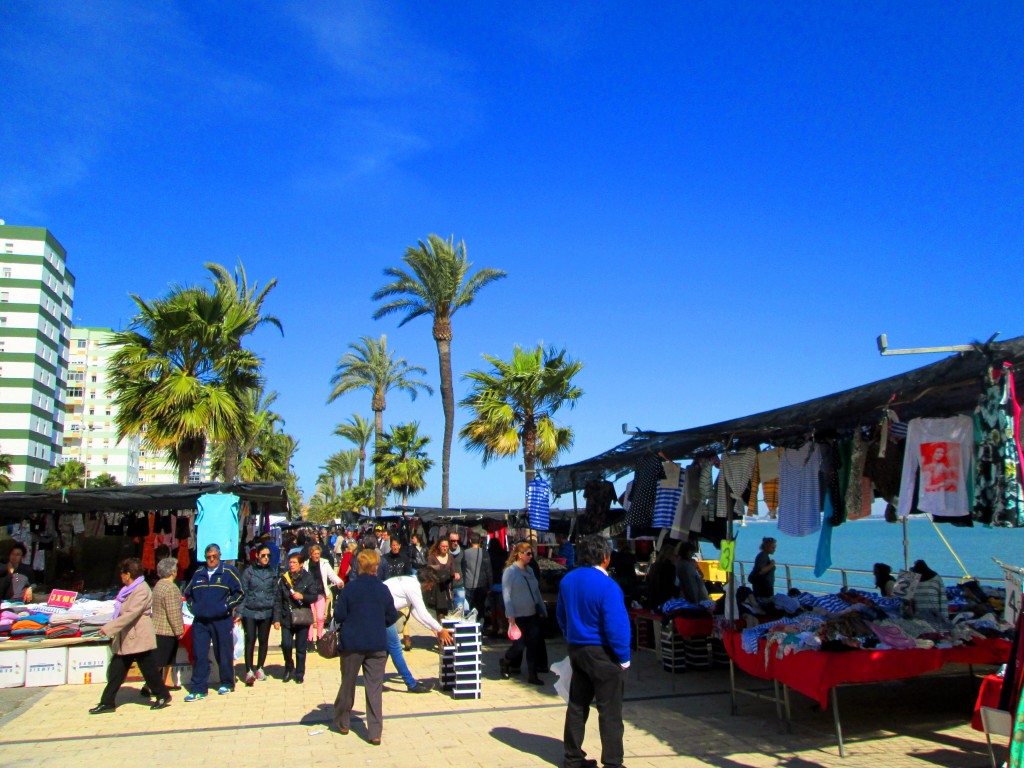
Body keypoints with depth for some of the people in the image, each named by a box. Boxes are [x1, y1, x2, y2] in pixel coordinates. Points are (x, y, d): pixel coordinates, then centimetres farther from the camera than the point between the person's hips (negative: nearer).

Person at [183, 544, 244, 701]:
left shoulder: (228, 572, -1)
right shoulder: (198, 573, 12)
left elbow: (239, 593, -2)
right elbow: (188, 593, 24)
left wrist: (226, 606, -10)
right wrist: (192, 607, 9)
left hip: (222, 621, -3)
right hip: (200, 621, 3)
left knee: (223, 654, 6)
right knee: (199, 655, 1)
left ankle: (227, 684, 21)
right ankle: (198, 689, 6)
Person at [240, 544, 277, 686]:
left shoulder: (272, 572, 7)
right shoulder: (249, 571, 0)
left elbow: (275, 592, 10)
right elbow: (243, 592, 0)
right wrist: (239, 612, -7)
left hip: (266, 612, 2)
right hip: (250, 612, -2)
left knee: (264, 641, 9)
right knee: (250, 641, -8)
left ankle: (259, 668, 22)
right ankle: (249, 671, -5)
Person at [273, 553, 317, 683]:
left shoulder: (308, 578, -1)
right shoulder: (283, 578, 3)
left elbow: (314, 597, -2)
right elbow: (278, 600, 3)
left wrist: (302, 596, -20)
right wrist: (276, 619, -2)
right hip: (287, 619, 1)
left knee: (300, 648, 5)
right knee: (286, 645, -8)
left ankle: (299, 674, 21)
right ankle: (289, 667, 19)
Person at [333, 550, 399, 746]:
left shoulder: (350, 588, -9)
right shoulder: (383, 589, -3)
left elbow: (339, 615, -8)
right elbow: (392, 616, 2)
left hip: (352, 643, -1)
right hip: (377, 644, 1)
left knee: (348, 684, 17)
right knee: (375, 687, 4)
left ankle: (342, 723, 32)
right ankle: (375, 733, 1)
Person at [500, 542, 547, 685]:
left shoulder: (529, 570, 9)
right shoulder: (510, 571, -10)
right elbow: (506, 594, -12)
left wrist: (542, 609, 16)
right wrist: (510, 616, -17)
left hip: (532, 614, 6)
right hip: (518, 616, -6)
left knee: (534, 645, 2)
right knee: (519, 645, -1)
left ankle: (532, 675, 12)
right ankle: (505, 662, 28)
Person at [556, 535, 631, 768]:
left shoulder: (567, 580, 2)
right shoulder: (607, 586, -21)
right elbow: (616, 625, -21)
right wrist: (623, 657, -10)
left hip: (576, 650, 7)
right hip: (602, 653, -7)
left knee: (577, 705, 17)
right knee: (610, 711, 3)